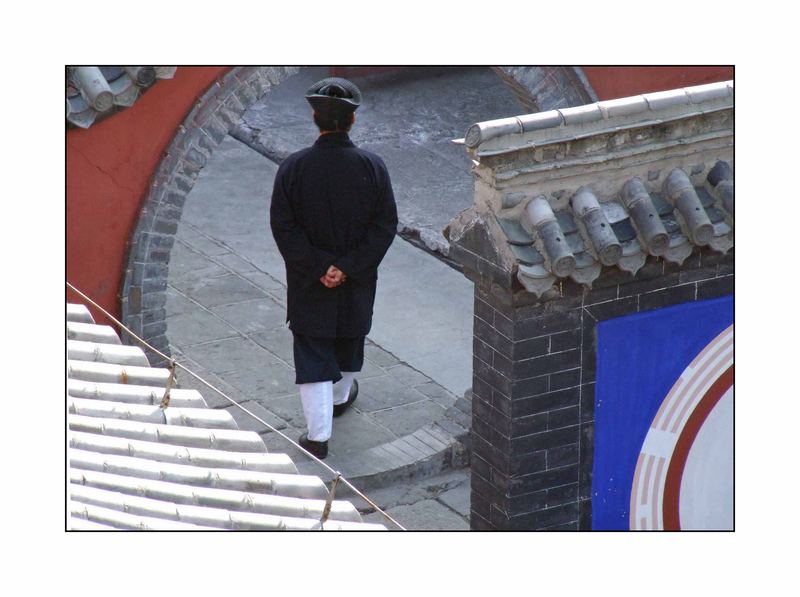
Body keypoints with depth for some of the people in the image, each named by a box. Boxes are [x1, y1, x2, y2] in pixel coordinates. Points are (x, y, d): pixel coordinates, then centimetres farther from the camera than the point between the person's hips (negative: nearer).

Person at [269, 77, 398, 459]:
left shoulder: (293, 168, -16)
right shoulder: (372, 167, -14)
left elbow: (283, 226, -14)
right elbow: (385, 225, -12)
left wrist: (317, 269, -10)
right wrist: (346, 267, -10)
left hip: (308, 284, -1)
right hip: (357, 284, 2)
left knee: (313, 354, 4)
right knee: (349, 337, 26)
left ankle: (318, 435, -2)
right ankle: (340, 397, 50)